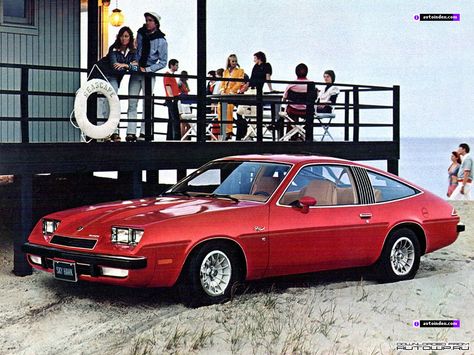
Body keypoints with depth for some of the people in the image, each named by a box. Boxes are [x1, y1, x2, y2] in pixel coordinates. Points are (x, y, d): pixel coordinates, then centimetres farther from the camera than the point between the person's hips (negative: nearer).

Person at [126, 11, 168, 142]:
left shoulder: (161, 41, -8)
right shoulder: (140, 33, 4)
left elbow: (163, 62, -5)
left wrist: (147, 69, -13)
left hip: (149, 74, -3)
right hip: (136, 71, 4)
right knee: (132, 103, -4)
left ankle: (144, 133, -4)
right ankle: (131, 133, -6)